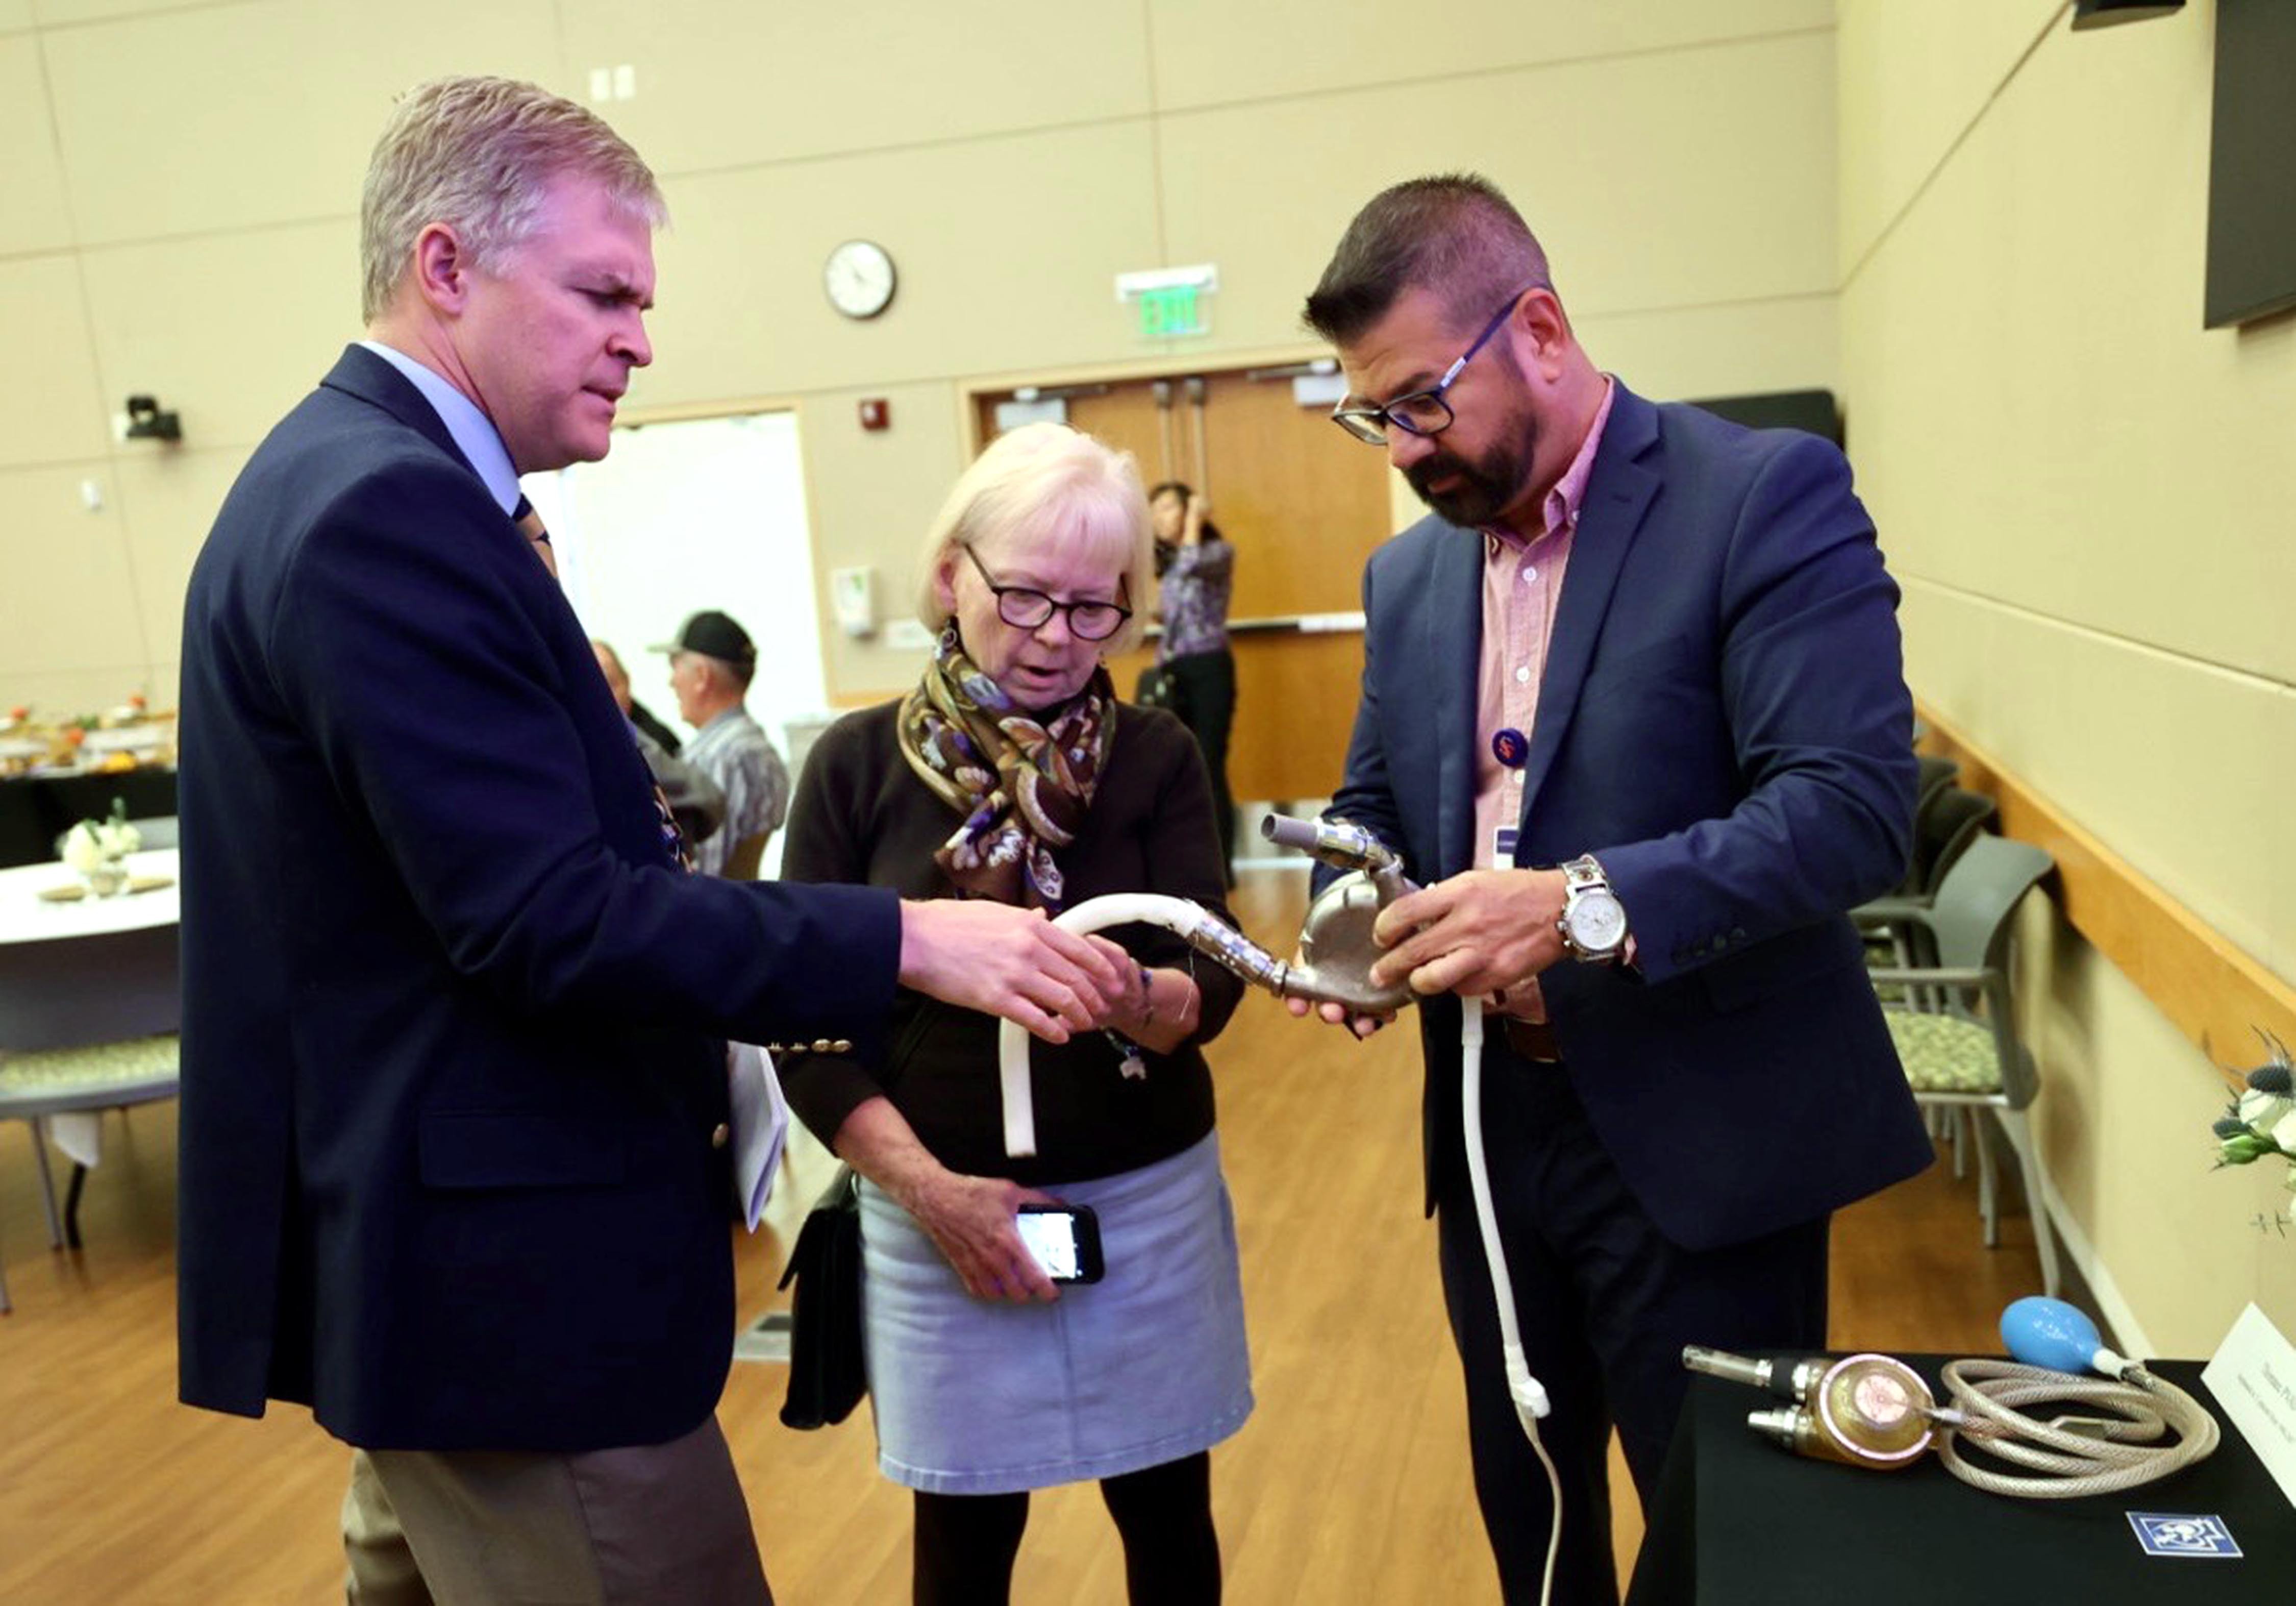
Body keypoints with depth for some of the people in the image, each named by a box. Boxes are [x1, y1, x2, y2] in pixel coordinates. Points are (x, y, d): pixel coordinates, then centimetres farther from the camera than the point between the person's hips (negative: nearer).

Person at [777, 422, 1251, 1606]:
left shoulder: (1158, 758, -4)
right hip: (937, 1213, 0)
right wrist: (928, 1187, -14)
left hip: (1148, 1203, 1)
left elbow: (1211, 983, -11)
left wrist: (1135, 998, -34)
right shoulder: (857, 762, -5)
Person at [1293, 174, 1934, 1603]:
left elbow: (1856, 805, -21)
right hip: (1490, 1126, 6)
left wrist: (1584, 907, -33)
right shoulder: (1409, 572, 7)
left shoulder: (1766, 494, -12)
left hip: (1699, 1137, -5)